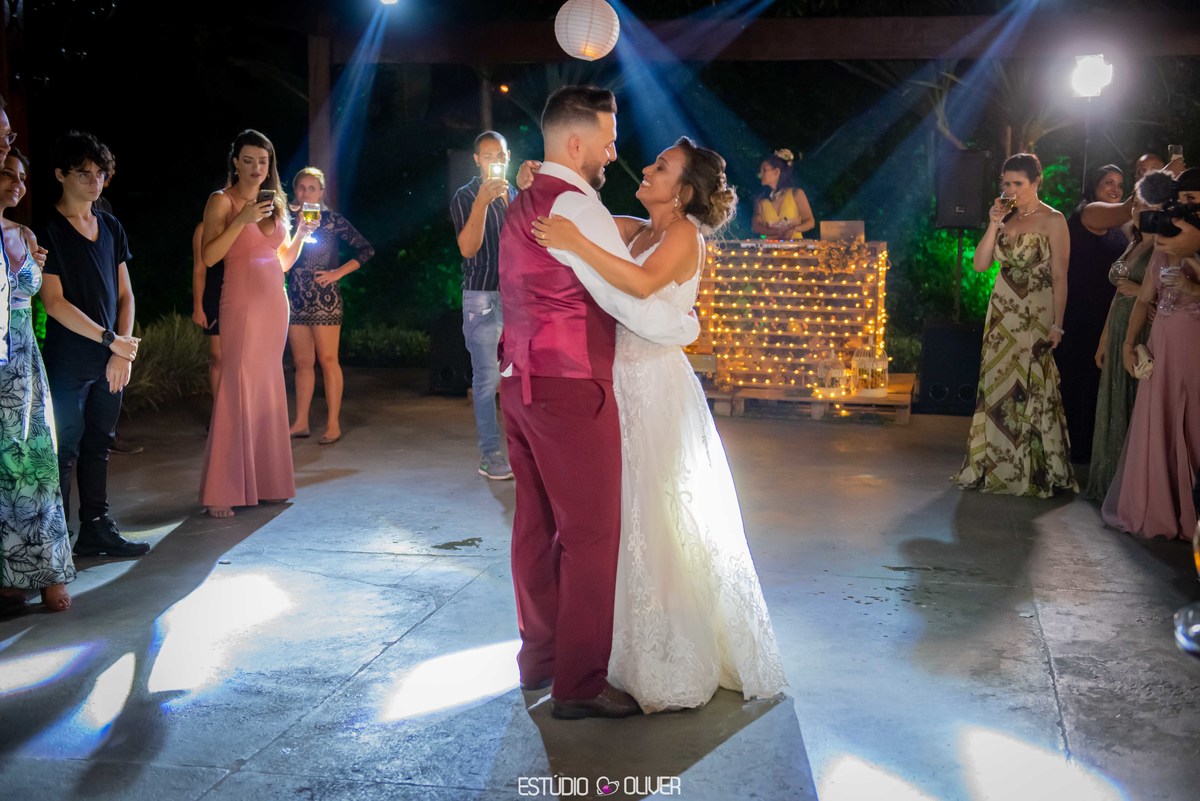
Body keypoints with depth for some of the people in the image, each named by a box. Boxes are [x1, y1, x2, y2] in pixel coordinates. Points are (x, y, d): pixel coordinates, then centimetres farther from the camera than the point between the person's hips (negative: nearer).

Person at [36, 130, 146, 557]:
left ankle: (97, 529, 21)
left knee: (98, 446, 12)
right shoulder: (47, 231, -6)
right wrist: (109, 339, -14)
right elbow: (54, 303, -12)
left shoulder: (110, 227, 12)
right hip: (68, 362, -6)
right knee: (64, 452, -2)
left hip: (110, 361, 6)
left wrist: (123, 351, 0)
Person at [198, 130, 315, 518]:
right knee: (236, 389, -10)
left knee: (269, 390, 8)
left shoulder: (274, 203, 16)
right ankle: (220, 493, -7)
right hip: (241, 303, -6)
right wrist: (242, 220, -20)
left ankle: (266, 482, 16)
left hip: (275, 303, 6)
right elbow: (208, 256, -13)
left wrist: (301, 233, 5)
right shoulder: (222, 201, -2)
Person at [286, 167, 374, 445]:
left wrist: (338, 272, -7)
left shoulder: (332, 220, 0)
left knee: (327, 360, -5)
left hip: (324, 299, -4)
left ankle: (333, 424, -2)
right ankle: (300, 422, 13)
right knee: (302, 362, 8)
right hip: (295, 298, 4)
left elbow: (366, 250, -1)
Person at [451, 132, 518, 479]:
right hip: (483, 296, -5)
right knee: (487, 377, -5)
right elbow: (468, 248, -15)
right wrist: (483, 200, -20)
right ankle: (490, 454, -1)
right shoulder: (465, 197, -2)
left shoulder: (516, 195, 14)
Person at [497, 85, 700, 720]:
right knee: (592, 532, -2)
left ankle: (539, 654, 29)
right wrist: (690, 325, 0)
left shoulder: (524, 204, 16)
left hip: (521, 380, 10)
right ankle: (579, 684, 5)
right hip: (570, 388, -10)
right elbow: (635, 305, -17)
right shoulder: (575, 205, -15)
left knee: (537, 521, 16)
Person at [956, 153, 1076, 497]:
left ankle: (1033, 471, 10)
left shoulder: (1053, 221, -8)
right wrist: (994, 224, -6)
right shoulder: (1005, 218, 9)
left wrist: (1057, 325, -13)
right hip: (1001, 313, 6)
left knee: (1030, 390, -2)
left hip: (1035, 316, -5)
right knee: (996, 388, 7)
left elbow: (1059, 277, -9)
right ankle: (996, 466, 17)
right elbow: (980, 264, 4)